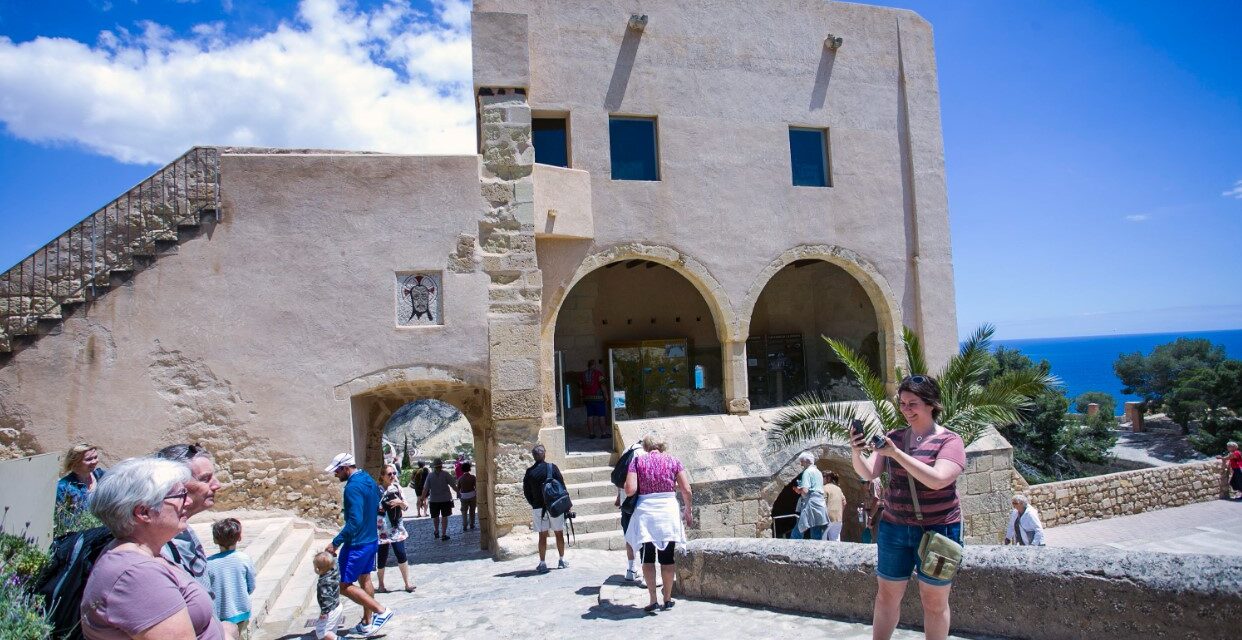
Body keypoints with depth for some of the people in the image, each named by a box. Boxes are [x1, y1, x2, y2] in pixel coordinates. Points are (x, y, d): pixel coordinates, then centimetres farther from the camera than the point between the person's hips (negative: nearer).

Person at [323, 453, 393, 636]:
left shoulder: (353, 487, -23)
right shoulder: (369, 480, 6)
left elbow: (355, 521, -28)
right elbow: (377, 508, 17)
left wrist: (336, 543, -24)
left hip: (357, 544, -10)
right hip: (371, 540, 10)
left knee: (344, 585, -1)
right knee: (364, 580, 19)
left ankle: (381, 611, -2)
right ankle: (367, 623, 28)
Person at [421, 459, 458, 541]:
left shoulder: (430, 475, -5)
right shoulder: (445, 474, -10)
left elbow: (425, 488, -6)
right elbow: (453, 485, -8)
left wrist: (422, 499, 0)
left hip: (434, 499, 2)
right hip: (445, 498, -2)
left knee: (435, 516, 18)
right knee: (444, 516, 5)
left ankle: (436, 532, 35)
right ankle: (443, 534, 5)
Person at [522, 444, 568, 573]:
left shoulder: (529, 472, 0)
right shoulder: (552, 468, -6)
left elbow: (526, 492, 4)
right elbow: (562, 486, -5)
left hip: (538, 508, 1)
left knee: (542, 535, 7)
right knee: (559, 534, 11)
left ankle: (542, 563, 7)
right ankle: (562, 561, 18)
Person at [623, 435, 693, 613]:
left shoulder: (637, 461, 1)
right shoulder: (673, 461, 5)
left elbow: (630, 490, -10)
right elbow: (687, 491, 0)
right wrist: (688, 510, 14)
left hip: (645, 513, -1)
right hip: (668, 512, 1)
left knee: (647, 558, 10)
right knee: (667, 558, 13)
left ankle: (653, 600, 4)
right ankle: (668, 599, 20)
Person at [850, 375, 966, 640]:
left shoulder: (949, 441, -8)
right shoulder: (893, 437, 4)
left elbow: (937, 479, -24)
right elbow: (868, 473, -1)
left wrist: (896, 453, -30)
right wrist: (856, 452, -22)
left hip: (937, 530, -4)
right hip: (894, 528, 4)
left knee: (934, 601, 10)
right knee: (886, 595, 12)